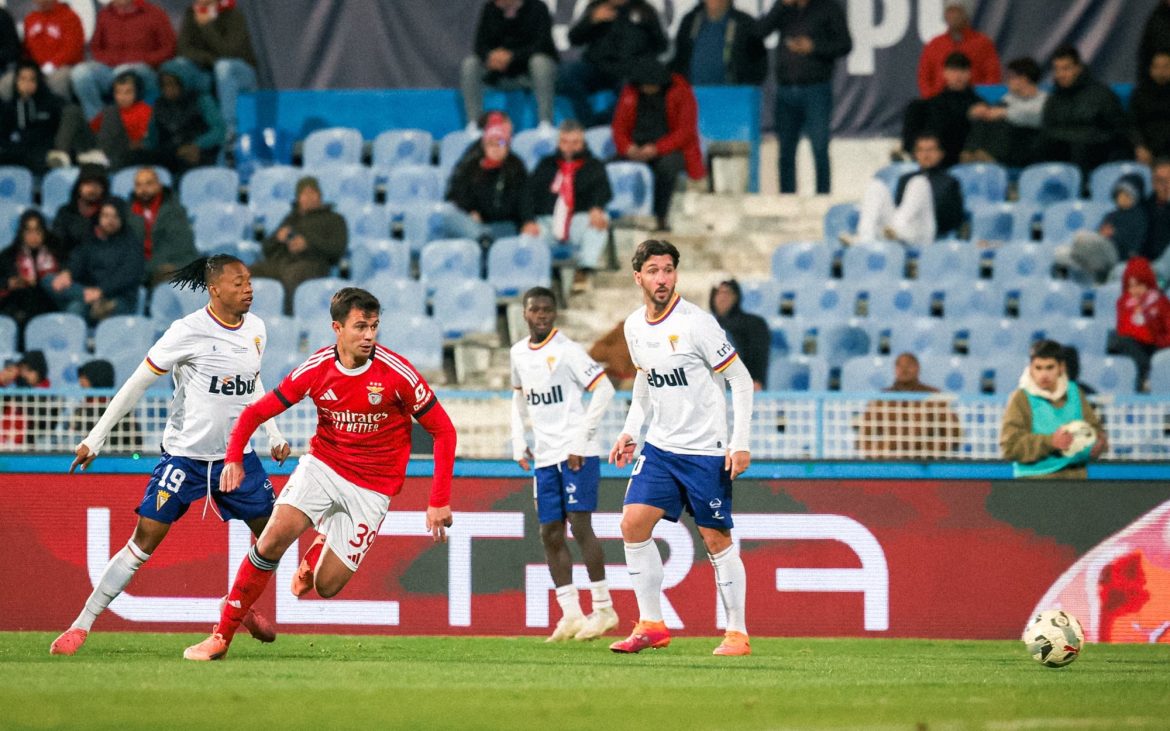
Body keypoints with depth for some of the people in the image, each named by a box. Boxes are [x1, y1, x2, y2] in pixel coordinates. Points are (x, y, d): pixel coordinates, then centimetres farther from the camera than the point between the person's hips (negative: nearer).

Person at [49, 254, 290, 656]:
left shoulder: (255, 329, 3)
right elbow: (137, 383, -10)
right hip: (184, 455, -6)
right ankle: (81, 625, -4)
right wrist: (95, 439, -11)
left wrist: (274, 435, 17)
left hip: (238, 456, 6)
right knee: (144, 541, -10)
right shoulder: (188, 332, -15)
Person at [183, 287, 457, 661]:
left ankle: (323, 548, 32)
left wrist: (440, 502, -12)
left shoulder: (396, 372, -16)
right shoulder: (316, 370, -8)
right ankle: (221, 636, -10)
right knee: (273, 538, -22)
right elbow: (257, 411, 0)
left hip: (371, 486, -1)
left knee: (326, 586, -7)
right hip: (322, 465, 1)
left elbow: (443, 430, -8)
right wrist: (234, 457, -18)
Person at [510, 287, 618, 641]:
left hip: (577, 454, -7)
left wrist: (581, 440, -15)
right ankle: (571, 615, 8)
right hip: (544, 457, 7)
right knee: (550, 535, 3)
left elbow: (604, 390, -13)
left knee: (580, 525, -12)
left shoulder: (566, 350, -10)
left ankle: (603, 609, -5)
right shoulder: (518, 353, 11)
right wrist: (518, 441, 16)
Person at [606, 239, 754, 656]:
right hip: (660, 446, 6)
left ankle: (737, 633, 7)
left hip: (706, 450, -6)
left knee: (716, 538, -1)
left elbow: (741, 380, -10)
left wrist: (741, 443, -15)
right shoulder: (635, 327, 4)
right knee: (633, 524, -6)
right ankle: (651, 625, 3)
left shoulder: (696, 323, -15)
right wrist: (630, 431, 14)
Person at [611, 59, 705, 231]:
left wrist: (656, 149, -23)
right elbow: (619, 127, 7)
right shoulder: (630, 93, 8)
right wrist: (628, 148, -16)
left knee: (667, 165, -39)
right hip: (638, 151, 4)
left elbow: (686, 132, -12)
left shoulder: (681, 93, -6)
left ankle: (661, 218, -28)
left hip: (671, 149, -4)